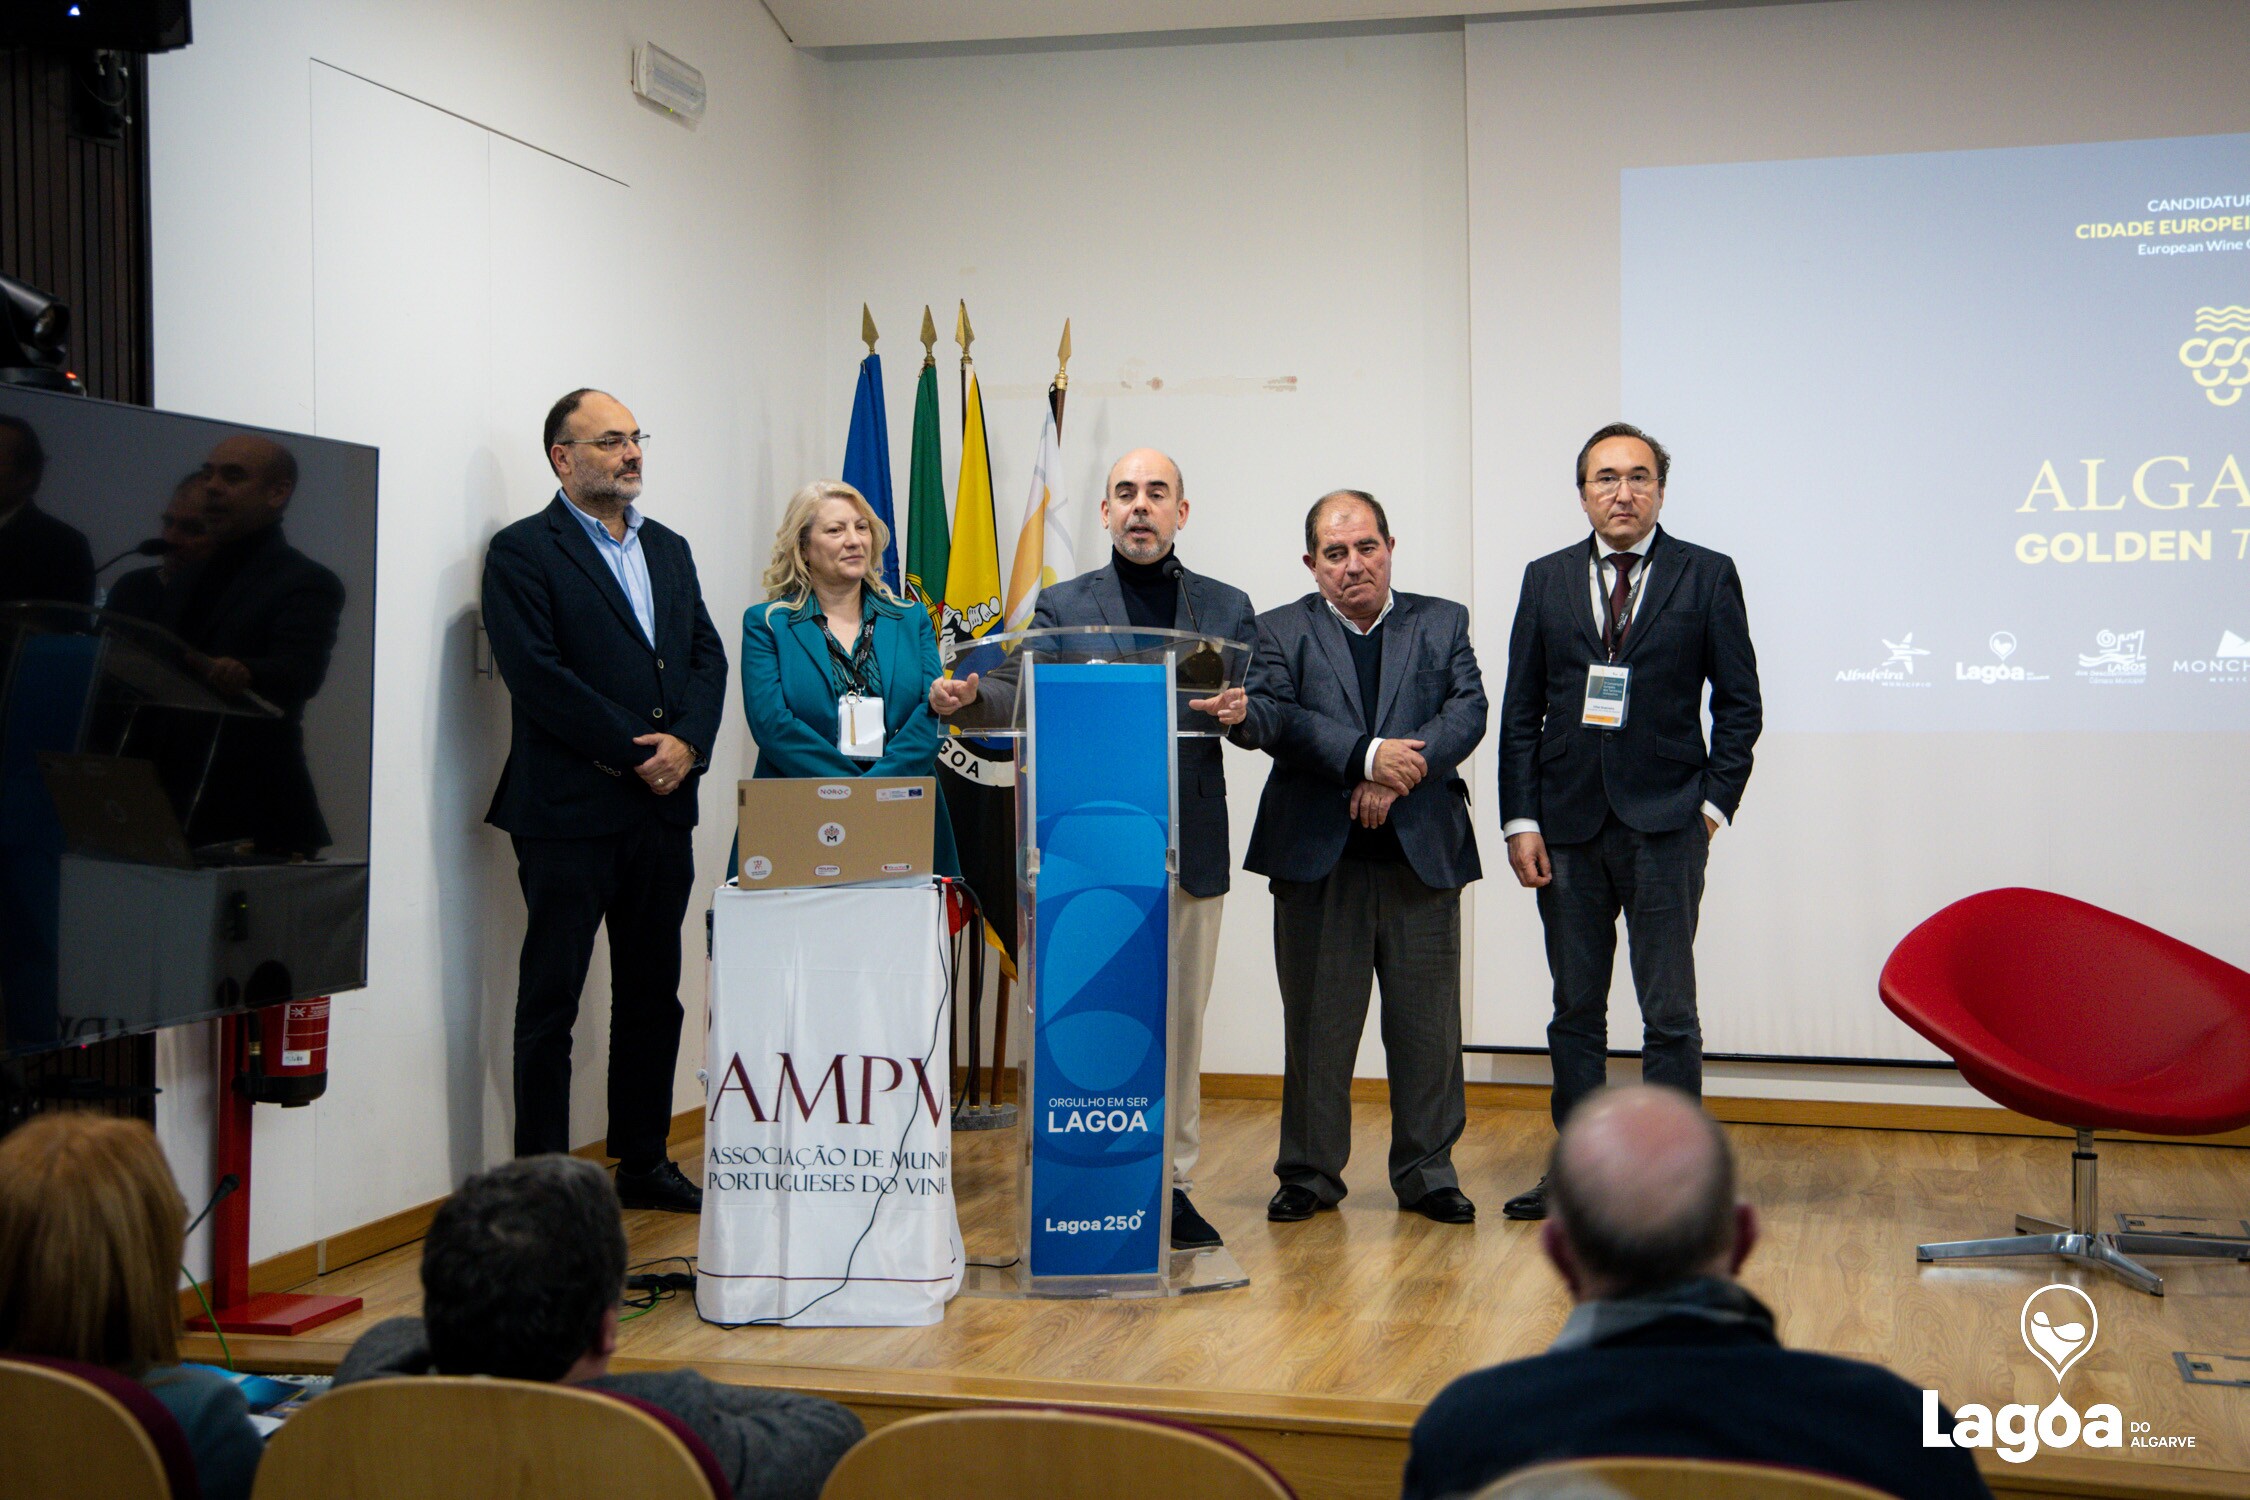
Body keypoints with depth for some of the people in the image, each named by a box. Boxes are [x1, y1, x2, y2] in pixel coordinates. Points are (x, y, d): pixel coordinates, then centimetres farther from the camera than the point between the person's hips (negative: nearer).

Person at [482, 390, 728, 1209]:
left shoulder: (669, 548, 16)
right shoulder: (523, 552, -5)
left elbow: (708, 657, 12)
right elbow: (536, 674, -14)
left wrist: (686, 742, -6)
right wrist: (632, 749, -14)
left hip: (664, 806, 7)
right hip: (569, 810, -7)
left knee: (653, 994, 13)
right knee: (549, 999, 0)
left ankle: (643, 1162, 23)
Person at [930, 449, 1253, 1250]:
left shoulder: (1227, 607, 12)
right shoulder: (1060, 605, 8)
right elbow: (1029, 694, -6)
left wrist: (1241, 710, -18)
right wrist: (967, 692, -27)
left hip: (1188, 845, 2)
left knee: (1179, 1022, 7)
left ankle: (1172, 1186, 16)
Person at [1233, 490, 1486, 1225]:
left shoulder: (1442, 623, 13)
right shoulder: (1281, 632, 7)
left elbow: (1467, 711, -2)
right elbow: (1264, 717, -11)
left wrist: (1402, 772, -18)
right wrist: (1367, 756, -21)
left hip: (1423, 854, 1)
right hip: (1316, 858, -1)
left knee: (1428, 1024, 5)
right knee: (1316, 1024, 5)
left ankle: (1427, 1172, 17)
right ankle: (1309, 1173, 16)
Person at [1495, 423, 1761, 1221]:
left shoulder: (1707, 576, 3)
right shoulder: (1546, 579, 9)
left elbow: (1739, 702, 4)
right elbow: (1520, 710, 7)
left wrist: (1713, 801, -5)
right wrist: (1520, 820, 0)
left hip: (1664, 825, -3)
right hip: (1568, 825, 3)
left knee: (1669, 1013, 0)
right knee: (1575, 1009, 9)